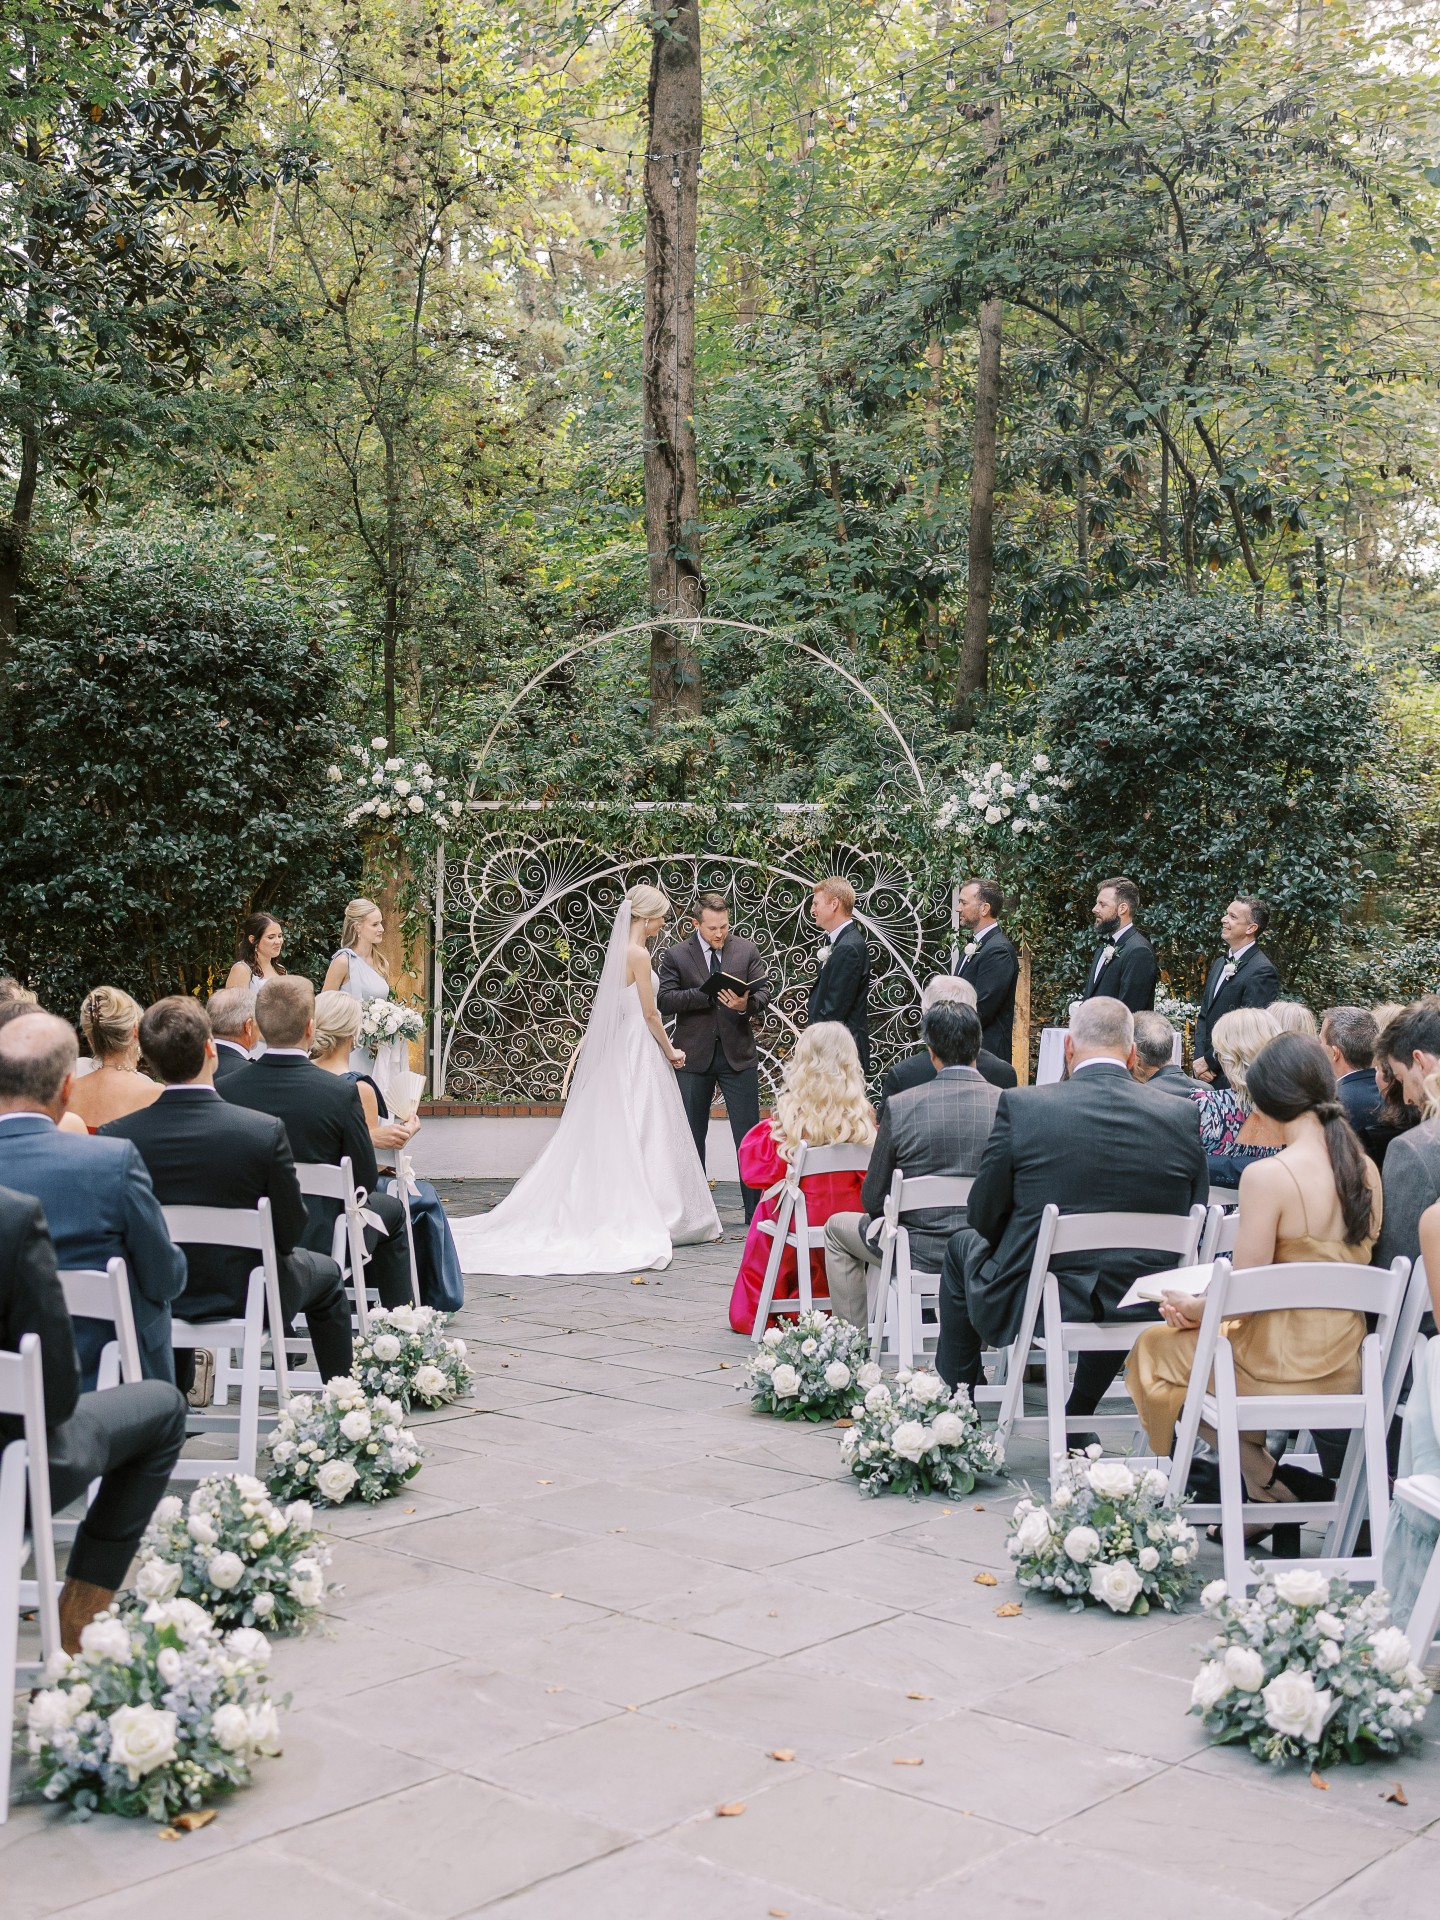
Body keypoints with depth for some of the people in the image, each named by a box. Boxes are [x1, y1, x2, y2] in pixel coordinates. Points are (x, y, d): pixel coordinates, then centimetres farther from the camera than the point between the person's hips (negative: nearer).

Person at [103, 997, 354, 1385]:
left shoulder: (118, 1134, -18)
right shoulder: (266, 1131, -25)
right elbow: (290, 1233, -15)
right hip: (244, 1296, -3)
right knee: (326, 1273, 28)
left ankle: (176, 1386, 46)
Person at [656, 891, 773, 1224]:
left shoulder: (747, 949, 3)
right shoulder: (676, 955, -2)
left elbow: (764, 990, 0)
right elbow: (664, 1000, -10)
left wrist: (747, 1004, -22)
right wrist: (707, 994, -21)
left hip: (738, 1054, 0)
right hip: (694, 1056, 0)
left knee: (748, 1135, -1)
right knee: (691, 1136, 9)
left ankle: (755, 1209, 4)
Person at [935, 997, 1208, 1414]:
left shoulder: (1021, 1105, -13)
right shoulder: (1178, 1119, -5)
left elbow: (984, 1218, -4)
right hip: (1142, 1310, 3)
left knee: (963, 1245, 28)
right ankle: (1079, 1419, 43)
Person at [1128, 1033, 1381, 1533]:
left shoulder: (1267, 1176, -22)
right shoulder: (1367, 1171, -1)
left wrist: (1194, 1309, 2)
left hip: (1280, 1364, -7)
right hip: (1344, 1365, 7)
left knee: (1154, 1347, 21)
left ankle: (1265, 1491, 20)